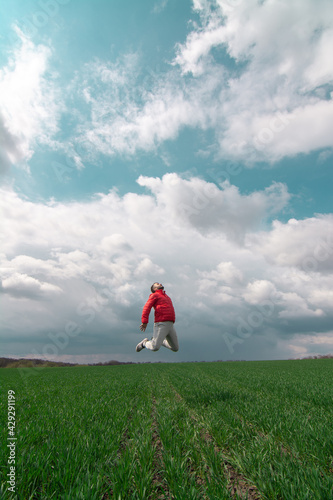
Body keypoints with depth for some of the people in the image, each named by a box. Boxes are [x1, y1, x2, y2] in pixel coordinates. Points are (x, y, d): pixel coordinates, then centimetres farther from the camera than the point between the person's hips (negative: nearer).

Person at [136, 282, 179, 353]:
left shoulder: (167, 297, 28)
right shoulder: (154, 295, 5)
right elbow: (147, 307, -9)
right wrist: (144, 322, -20)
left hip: (170, 325, 7)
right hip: (161, 324, -7)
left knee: (175, 348, 6)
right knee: (155, 347, -14)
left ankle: (158, 340, 23)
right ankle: (145, 343, 17)